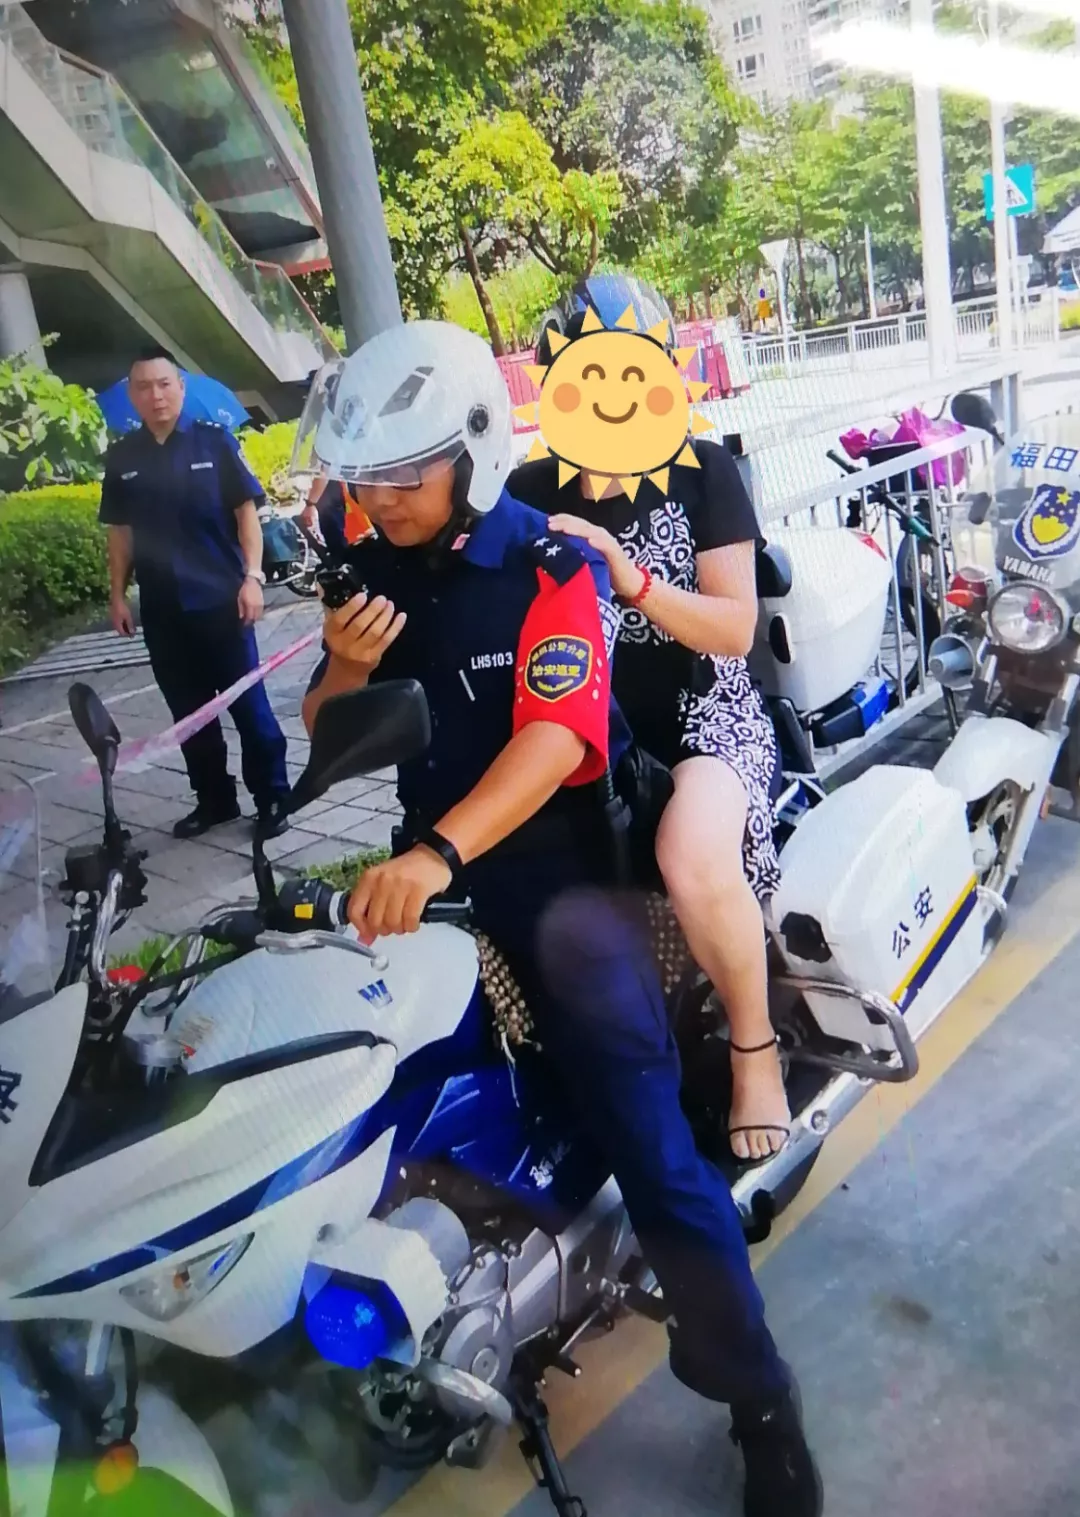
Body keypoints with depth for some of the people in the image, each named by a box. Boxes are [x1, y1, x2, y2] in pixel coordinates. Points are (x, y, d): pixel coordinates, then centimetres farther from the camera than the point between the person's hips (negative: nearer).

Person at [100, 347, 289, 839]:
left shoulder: (215, 441, -1)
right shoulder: (121, 457, 7)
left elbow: (246, 511, -2)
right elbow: (120, 531, 12)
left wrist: (252, 576, -11)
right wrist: (118, 594, 8)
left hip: (220, 599, -4)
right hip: (162, 609, 4)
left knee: (248, 703, 1)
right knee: (188, 711, 11)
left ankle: (272, 798, 12)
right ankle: (214, 799, 24)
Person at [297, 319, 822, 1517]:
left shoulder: (550, 565, -9)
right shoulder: (369, 571, 7)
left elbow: (558, 734, -24)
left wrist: (437, 854, -38)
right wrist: (343, 669, -12)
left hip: (555, 864, -5)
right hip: (432, 866, 6)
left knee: (642, 1133, -14)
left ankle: (757, 1397, 2)